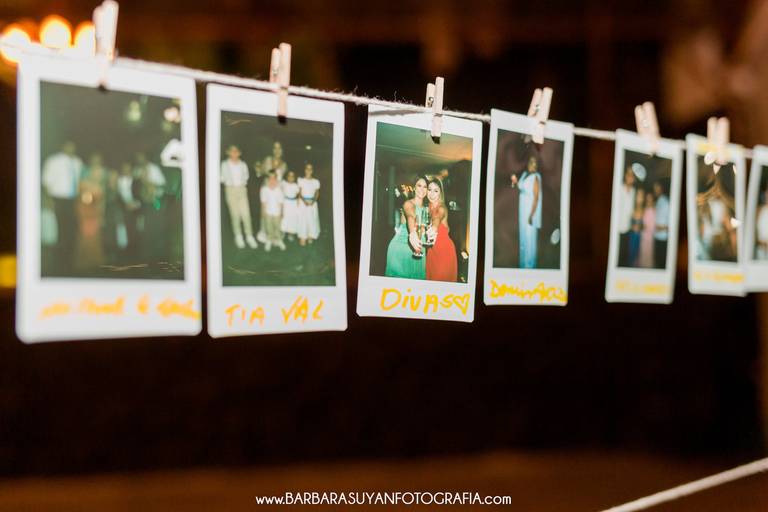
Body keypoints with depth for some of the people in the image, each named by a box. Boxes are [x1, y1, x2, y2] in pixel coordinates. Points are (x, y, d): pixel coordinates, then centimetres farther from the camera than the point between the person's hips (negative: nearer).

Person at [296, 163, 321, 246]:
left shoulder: (316, 182, 3)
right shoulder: (301, 181, -1)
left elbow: (317, 193, 4)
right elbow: (299, 193, -2)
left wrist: (313, 201, -14)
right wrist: (304, 200, -18)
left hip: (312, 203, 2)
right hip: (302, 202, -2)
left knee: (312, 219, 0)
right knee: (302, 220, -4)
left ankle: (310, 237, 12)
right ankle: (302, 238, 1)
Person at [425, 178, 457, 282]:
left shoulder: (441, 208, -16)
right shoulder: (427, 207, 5)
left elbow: (437, 219, -38)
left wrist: (433, 228, -58)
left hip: (444, 248, -6)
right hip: (432, 249, 6)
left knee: (443, 278, -3)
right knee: (432, 276, 10)